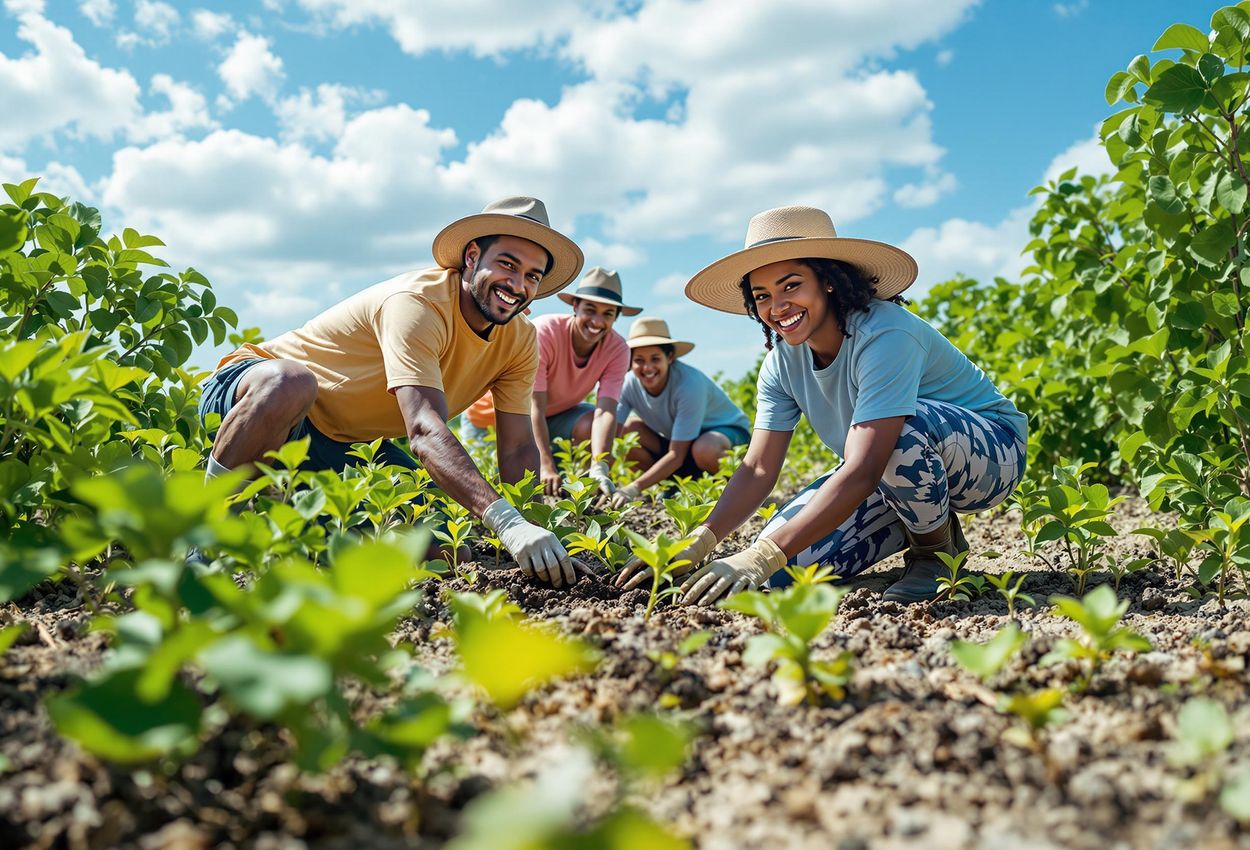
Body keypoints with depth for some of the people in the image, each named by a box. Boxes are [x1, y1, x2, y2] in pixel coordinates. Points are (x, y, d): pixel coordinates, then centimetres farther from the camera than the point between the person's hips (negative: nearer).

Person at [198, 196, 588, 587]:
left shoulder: (519, 341, -5)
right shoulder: (418, 302, -29)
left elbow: (518, 451, -7)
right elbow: (425, 431, -41)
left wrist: (535, 528, -25)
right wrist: (508, 522, -52)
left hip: (345, 444, 7)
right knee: (289, 381, -42)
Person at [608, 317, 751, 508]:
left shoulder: (690, 383, -32)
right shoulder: (629, 384, -17)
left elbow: (677, 455, -31)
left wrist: (634, 488, -40)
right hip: (676, 440, 5)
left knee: (704, 449, -41)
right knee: (629, 430, -22)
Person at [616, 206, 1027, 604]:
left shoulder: (885, 335, -30)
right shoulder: (783, 360, -7)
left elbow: (862, 472, -40)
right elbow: (758, 470, -11)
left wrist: (763, 556, -46)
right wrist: (698, 544, -27)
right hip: (887, 476, 6)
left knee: (902, 428, -40)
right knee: (783, 566, -11)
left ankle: (937, 547, -9)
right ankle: (921, 522, 11)